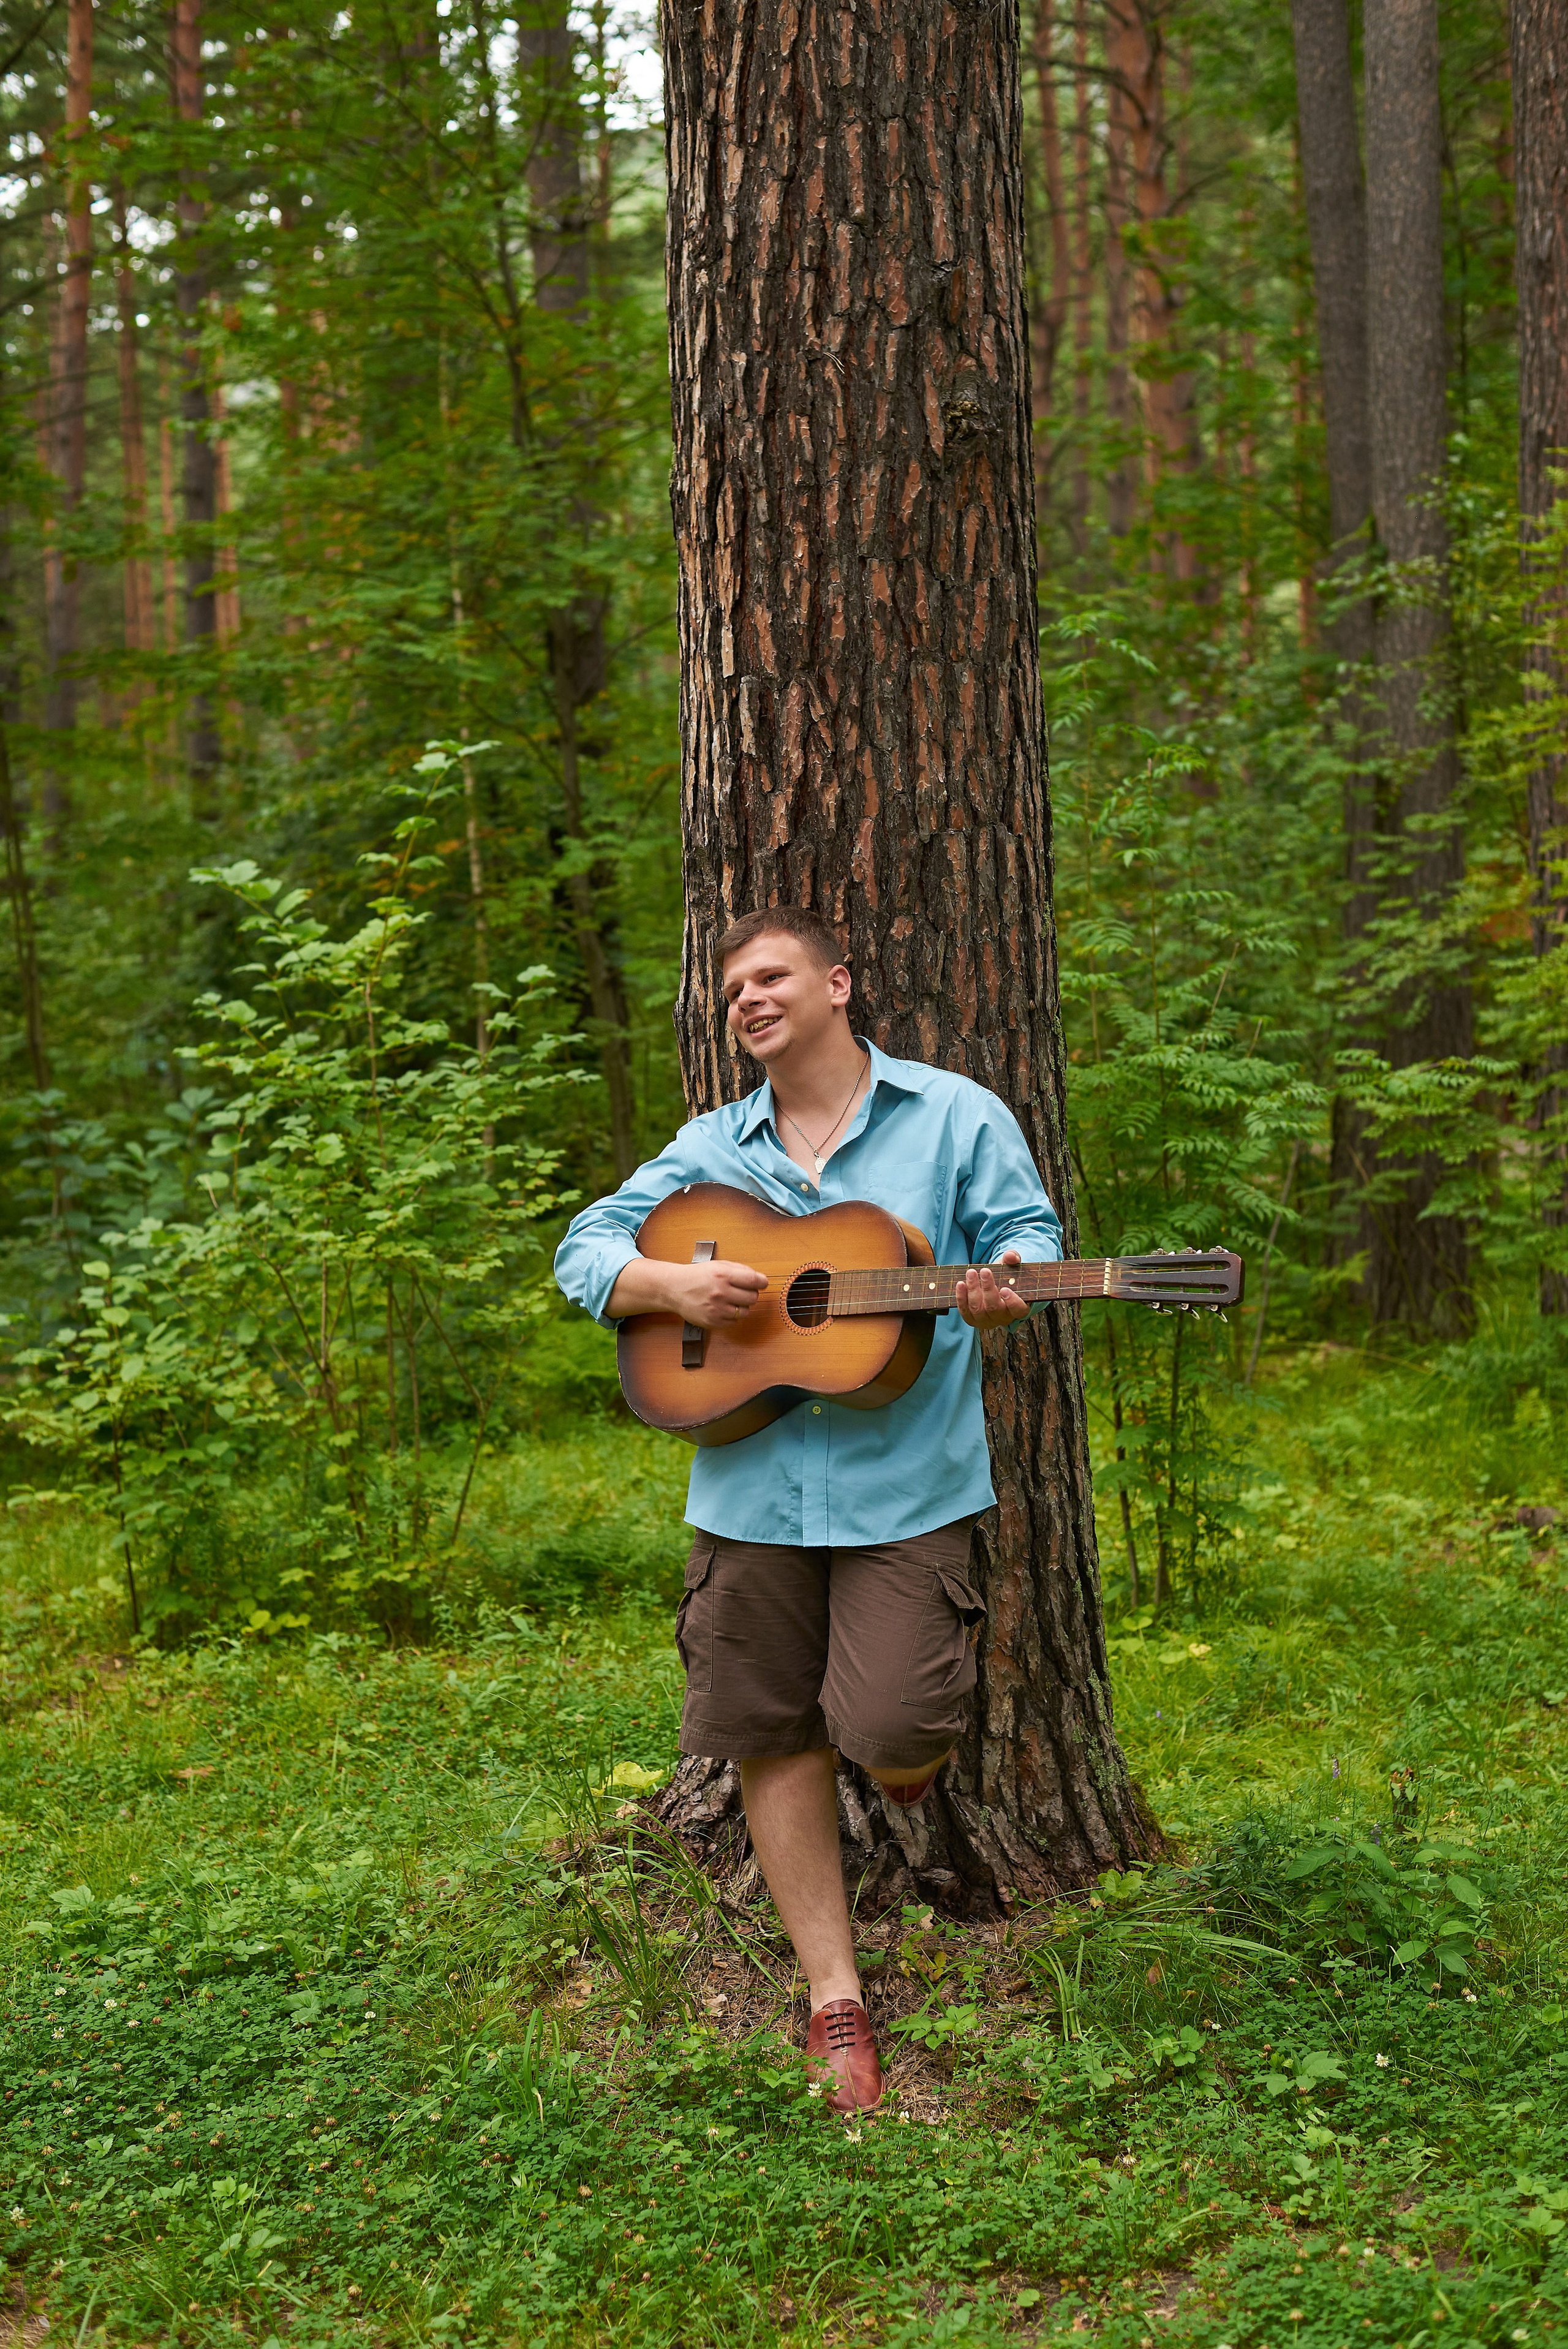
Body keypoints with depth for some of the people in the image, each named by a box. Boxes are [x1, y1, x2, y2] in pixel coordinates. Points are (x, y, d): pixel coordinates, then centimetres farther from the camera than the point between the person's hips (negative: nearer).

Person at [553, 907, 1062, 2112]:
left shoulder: (955, 1115, 5)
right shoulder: (710, 1146, 13)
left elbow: (1028, 1234, 2)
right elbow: (586, 1249, 10)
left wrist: (1006, 1288, -22)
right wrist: (675, 1285, -11)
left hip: (904, 1481, -3)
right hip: (750, 1483, 4)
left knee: (889, 1730, -14)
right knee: (775, 1738, 5)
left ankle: (918, 1743, 25)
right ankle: (835, 1998, 17)